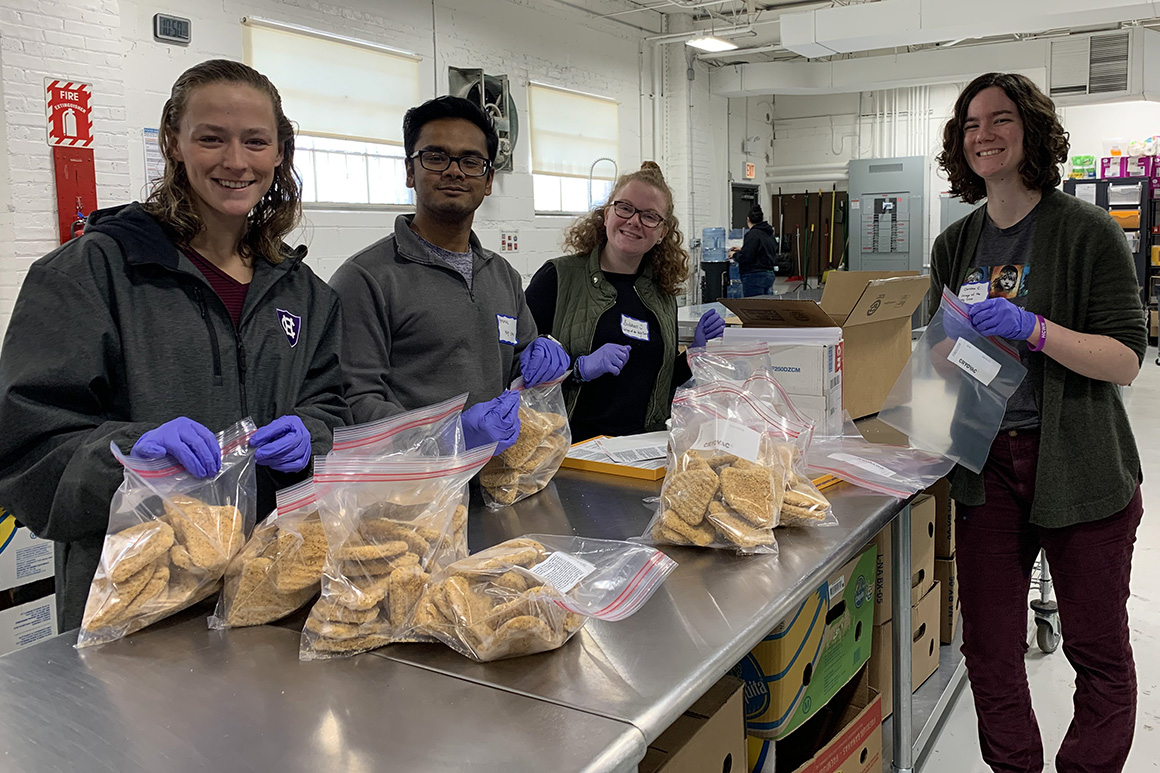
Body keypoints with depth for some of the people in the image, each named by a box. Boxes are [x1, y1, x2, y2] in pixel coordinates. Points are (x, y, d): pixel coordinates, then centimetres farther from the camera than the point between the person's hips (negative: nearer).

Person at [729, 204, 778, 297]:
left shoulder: (752, 234, -15)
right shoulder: (769, 234, 13)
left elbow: (745, 257, -19)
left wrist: (734, 255, 1)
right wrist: (742, 250, 26)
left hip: (754, 277, -9)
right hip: (769, 275, 9)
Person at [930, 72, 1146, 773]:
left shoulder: (1088, 232, -6)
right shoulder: (955, 245, 9)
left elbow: (1126, 360, -12)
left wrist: (1033, 329, -25)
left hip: (1080, 471, -4)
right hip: (986, 467, 4)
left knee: (1100, 652, 9)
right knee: (989, 654, 8)